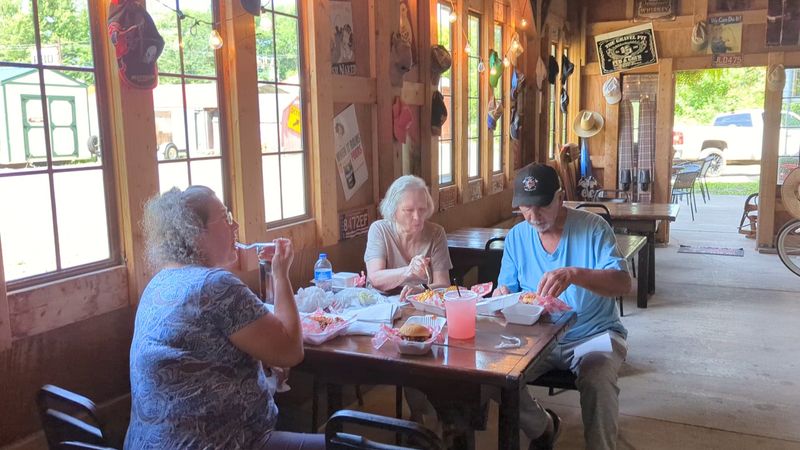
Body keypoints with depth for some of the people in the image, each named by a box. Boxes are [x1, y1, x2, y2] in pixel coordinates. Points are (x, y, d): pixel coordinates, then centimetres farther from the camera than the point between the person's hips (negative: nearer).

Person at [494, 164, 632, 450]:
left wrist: (574, 274, -39)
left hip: (593, 334, -4)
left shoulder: (593, 227, -9)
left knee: (596, 376, -35)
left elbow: (623, 284, -20)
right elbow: (506, 289, 9)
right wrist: (501, 296, -18)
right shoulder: (516, 236, 4)